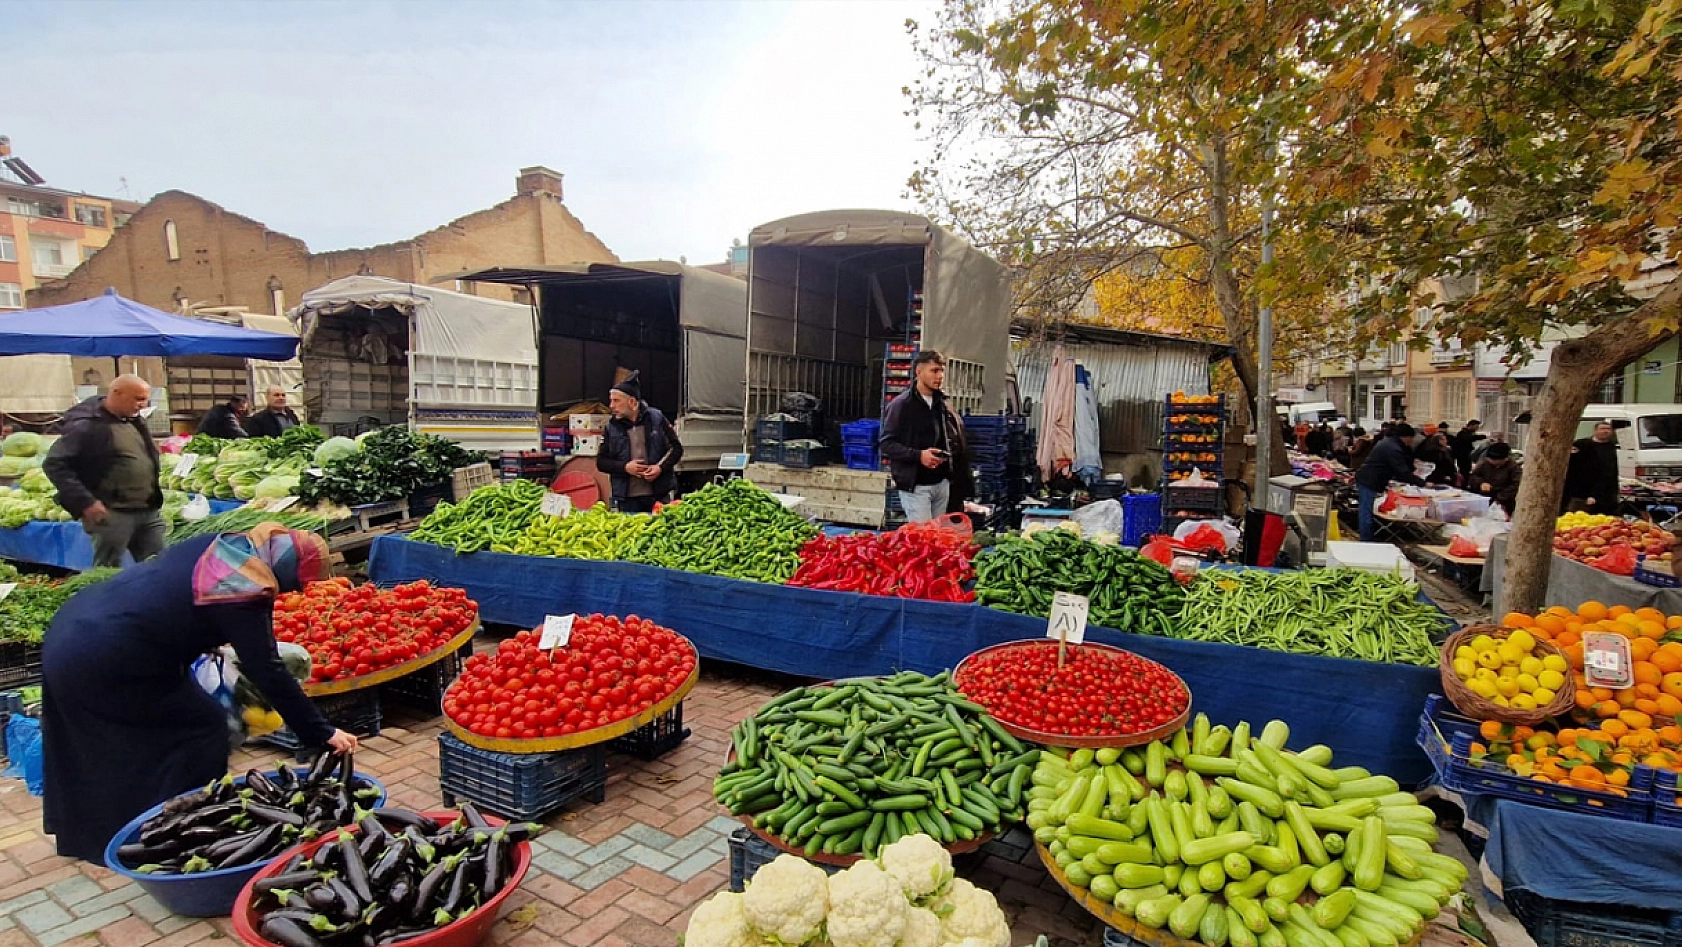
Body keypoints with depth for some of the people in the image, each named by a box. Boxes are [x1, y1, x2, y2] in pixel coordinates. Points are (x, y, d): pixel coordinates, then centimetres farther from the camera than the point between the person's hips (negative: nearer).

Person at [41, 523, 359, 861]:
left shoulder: (224, 545, 1)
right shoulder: (242, 595, -24)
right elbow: (268, 672, -21)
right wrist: (322, 733, -16)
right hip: (104, 662, -10)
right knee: (204, 728, 3)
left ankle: (83, 833, 48)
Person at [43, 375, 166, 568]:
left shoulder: (135, 421, 12)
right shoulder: (87, 425, -11)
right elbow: (54, 464, -14)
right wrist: (85, 502, -19)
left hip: (149, 512, 7)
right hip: (112, 514, -7)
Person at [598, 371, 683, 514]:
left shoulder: (656, 418, 0)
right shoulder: (612, 426, 6)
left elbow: (676, 448, 4)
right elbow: (601, 462, 8)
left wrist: (661, 467, -11)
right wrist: (625, 467, -8)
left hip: (659, 495, -1)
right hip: (627, 498, 2)